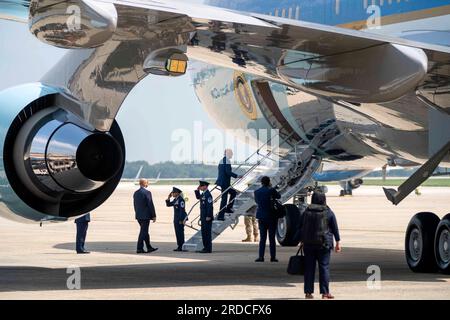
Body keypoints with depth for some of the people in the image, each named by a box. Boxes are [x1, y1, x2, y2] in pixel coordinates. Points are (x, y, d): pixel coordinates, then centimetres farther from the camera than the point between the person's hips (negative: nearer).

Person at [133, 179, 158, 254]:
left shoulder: (136, 193, 9)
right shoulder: (147, 193, -14)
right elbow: (151, 205, -14)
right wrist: (154, 216, -8)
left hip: (139, 216, 8)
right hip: (145, 216, -8)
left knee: (145, 232, 15)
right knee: (143, 232, -4)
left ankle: (149, 247, 22)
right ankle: (139, 248, -5)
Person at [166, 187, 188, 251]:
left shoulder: (181, 200, -14)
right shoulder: (175, 200, 13)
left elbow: (182, 210, -17)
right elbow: (168, 204, 21)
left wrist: (181, 220, -19)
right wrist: (169, 197, 7)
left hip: (181, 219, -9)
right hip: (176, 219, 9)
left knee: (180, 232, -7)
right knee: (177, 233, 9)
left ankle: (181, 247, -4)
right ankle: (179, 246, 13)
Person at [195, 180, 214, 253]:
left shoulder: (208, 194, -16)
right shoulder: (203, 194, 13)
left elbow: (210, 206, -20)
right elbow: (198, 197, 34)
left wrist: (208, 216, -22)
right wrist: (197, 190, 17)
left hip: (207, 217, -10)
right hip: (203, 217, 10)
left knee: (207, 233, -7)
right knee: (204, 233, 12)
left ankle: (208, 249, -5)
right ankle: (206, 248, 17)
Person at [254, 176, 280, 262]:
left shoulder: (257, 192, -1)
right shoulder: (271, 190, -12)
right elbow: (278, 196, 5)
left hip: (261, 217, 2)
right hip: (272, 216, -2)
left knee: (262, 237, 7)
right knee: (272, 237, 4)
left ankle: (261, 256, 0)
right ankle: (273, 257, 4)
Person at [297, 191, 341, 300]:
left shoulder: (306, 212, 4)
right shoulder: (329, 213, -2)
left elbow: (300, 227, 7)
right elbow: (335, 229, -1)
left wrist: (301, 241, 16)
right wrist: (338, 242, 6)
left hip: (308, 244, 2)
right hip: (324, 244, -2)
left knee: (309, 267, 6)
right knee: (324, 267, 1)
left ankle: (308, 292, 6)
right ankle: (325, 292, -2)